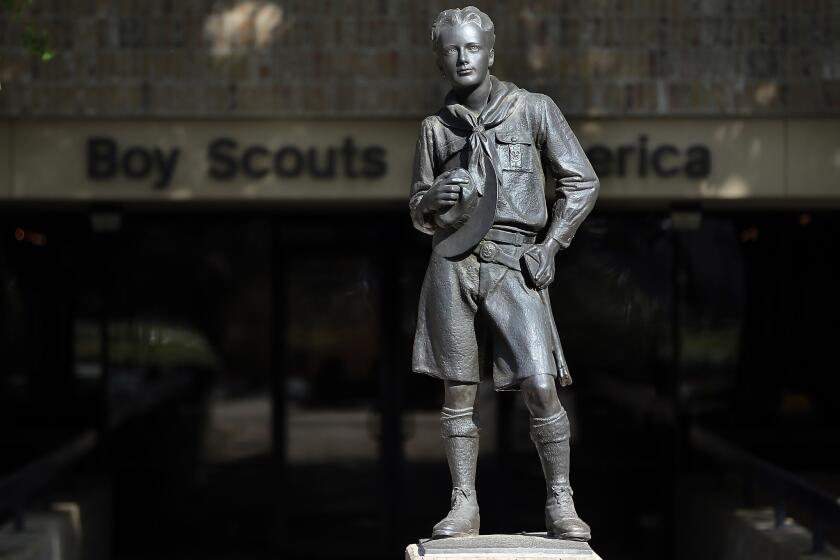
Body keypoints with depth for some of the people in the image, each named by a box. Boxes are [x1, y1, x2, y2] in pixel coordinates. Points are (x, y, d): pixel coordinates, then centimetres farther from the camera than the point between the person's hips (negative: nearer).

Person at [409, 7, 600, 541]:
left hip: (514, 265, -2)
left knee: (541, 388, -10)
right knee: (458, 391, 1)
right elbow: (418, 213, 18)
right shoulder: (436, 128, 12)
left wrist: (549, 246, -4)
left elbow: (582, 182, 6)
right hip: (452, 263, 2)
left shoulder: (533, 109, 5)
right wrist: (434, 199, -6)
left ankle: (561, 504, -1)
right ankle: (464, 507, 6)